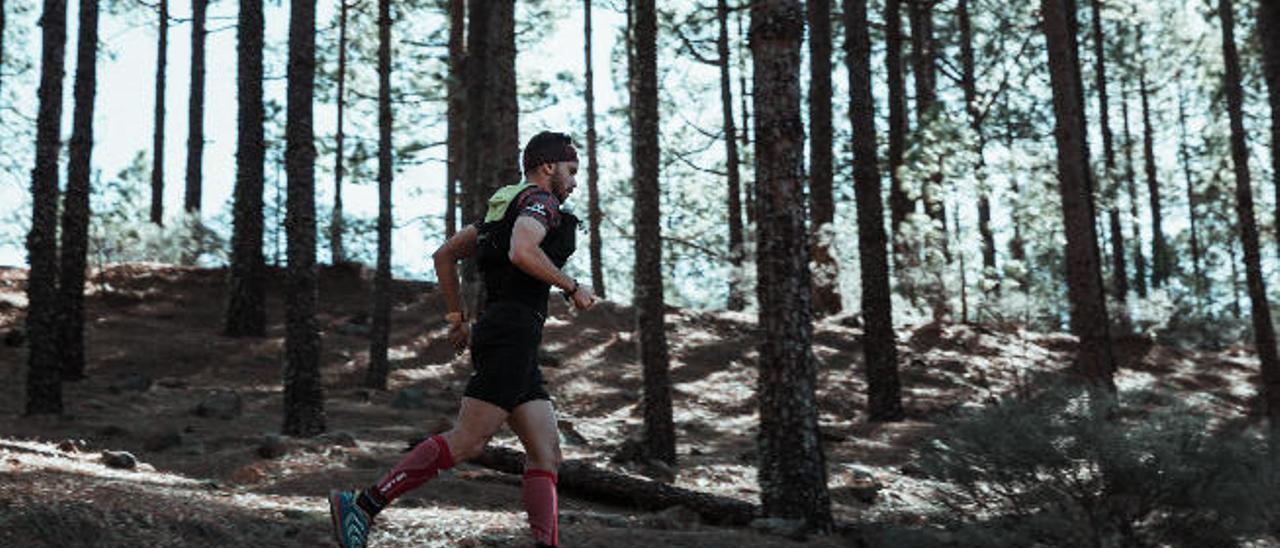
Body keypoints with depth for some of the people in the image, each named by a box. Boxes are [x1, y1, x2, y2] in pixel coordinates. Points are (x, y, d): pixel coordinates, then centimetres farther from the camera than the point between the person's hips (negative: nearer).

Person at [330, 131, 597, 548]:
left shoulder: (505, 207, 25)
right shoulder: (539, 200, -3)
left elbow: (444, 255, 26)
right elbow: (521, 252, -24)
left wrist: (457, 320, 26)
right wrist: (572, 287, -12)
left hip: (497, 334, 10)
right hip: (512, 334, -10)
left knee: (546, 452, 2)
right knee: (468, 440, -14)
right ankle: (363, 505, -13)